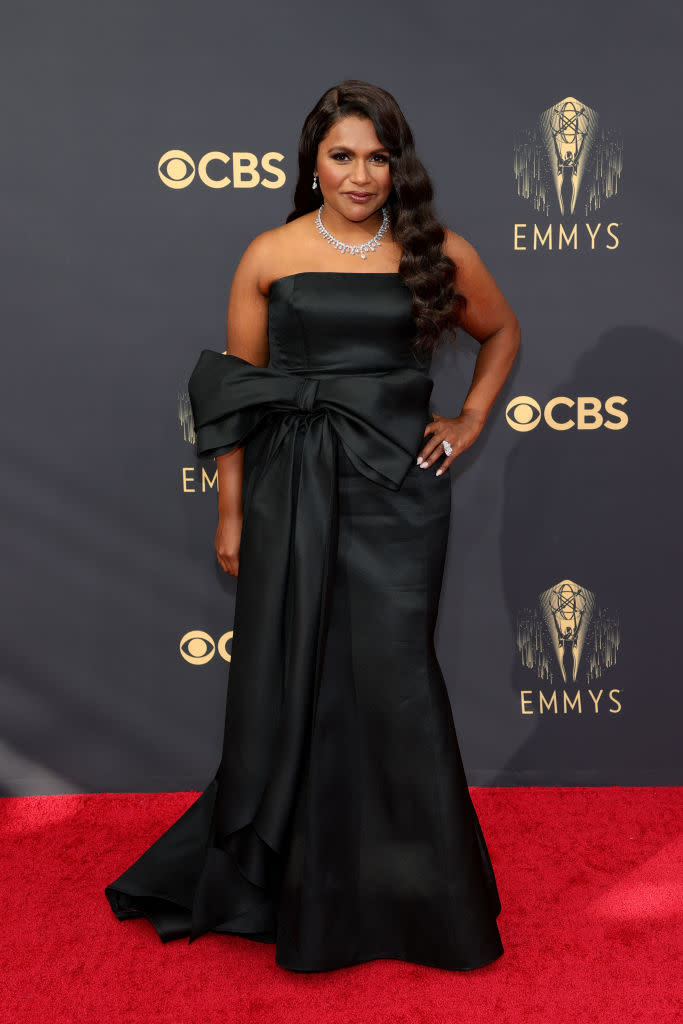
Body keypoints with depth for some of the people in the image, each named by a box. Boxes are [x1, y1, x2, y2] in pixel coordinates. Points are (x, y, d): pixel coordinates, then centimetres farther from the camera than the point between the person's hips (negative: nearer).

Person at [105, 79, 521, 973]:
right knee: (288, 678, 8)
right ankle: (287, 880, 30)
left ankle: (411, 892, 21)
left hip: (397, 484, 0)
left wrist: (470, 422, 9)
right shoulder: (271, 256, 3)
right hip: (291, 489, 1)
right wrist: (230, 512, 3)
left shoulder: (439, 253, 4)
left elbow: (502, 333, 21)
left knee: (391, 673, 0)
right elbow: (235, 393, 5)